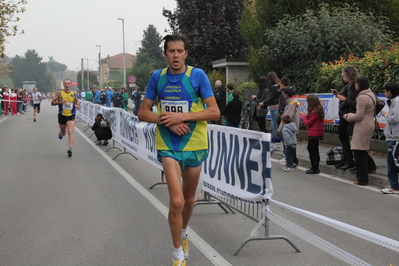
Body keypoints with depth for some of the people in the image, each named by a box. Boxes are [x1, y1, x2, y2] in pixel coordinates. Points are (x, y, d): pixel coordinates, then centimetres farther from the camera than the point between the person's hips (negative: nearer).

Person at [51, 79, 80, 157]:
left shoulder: (74, 93, 2)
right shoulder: (59, 93, -3)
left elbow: (76, 102, 18)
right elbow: (52, 103, -2)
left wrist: (78, 106, -5)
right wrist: (60, 102, -20)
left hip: (71, 115, -1)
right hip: (62, 115, 1)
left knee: (70, 132, -17)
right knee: (63, 133, 16)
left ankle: (70, 149, -21)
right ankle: (61, 133, 54)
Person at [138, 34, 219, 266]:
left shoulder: (197, 75, -6)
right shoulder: (158, 77, 1)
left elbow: (214, 112, -9)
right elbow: (143, 112, 5)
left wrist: (182, 116, -19)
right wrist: (167, 121, -13)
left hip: (194, 145, 0)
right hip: (168, 146, 0)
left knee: (189, 199, 16)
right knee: (177, 200, -14)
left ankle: (183, 233, 47)